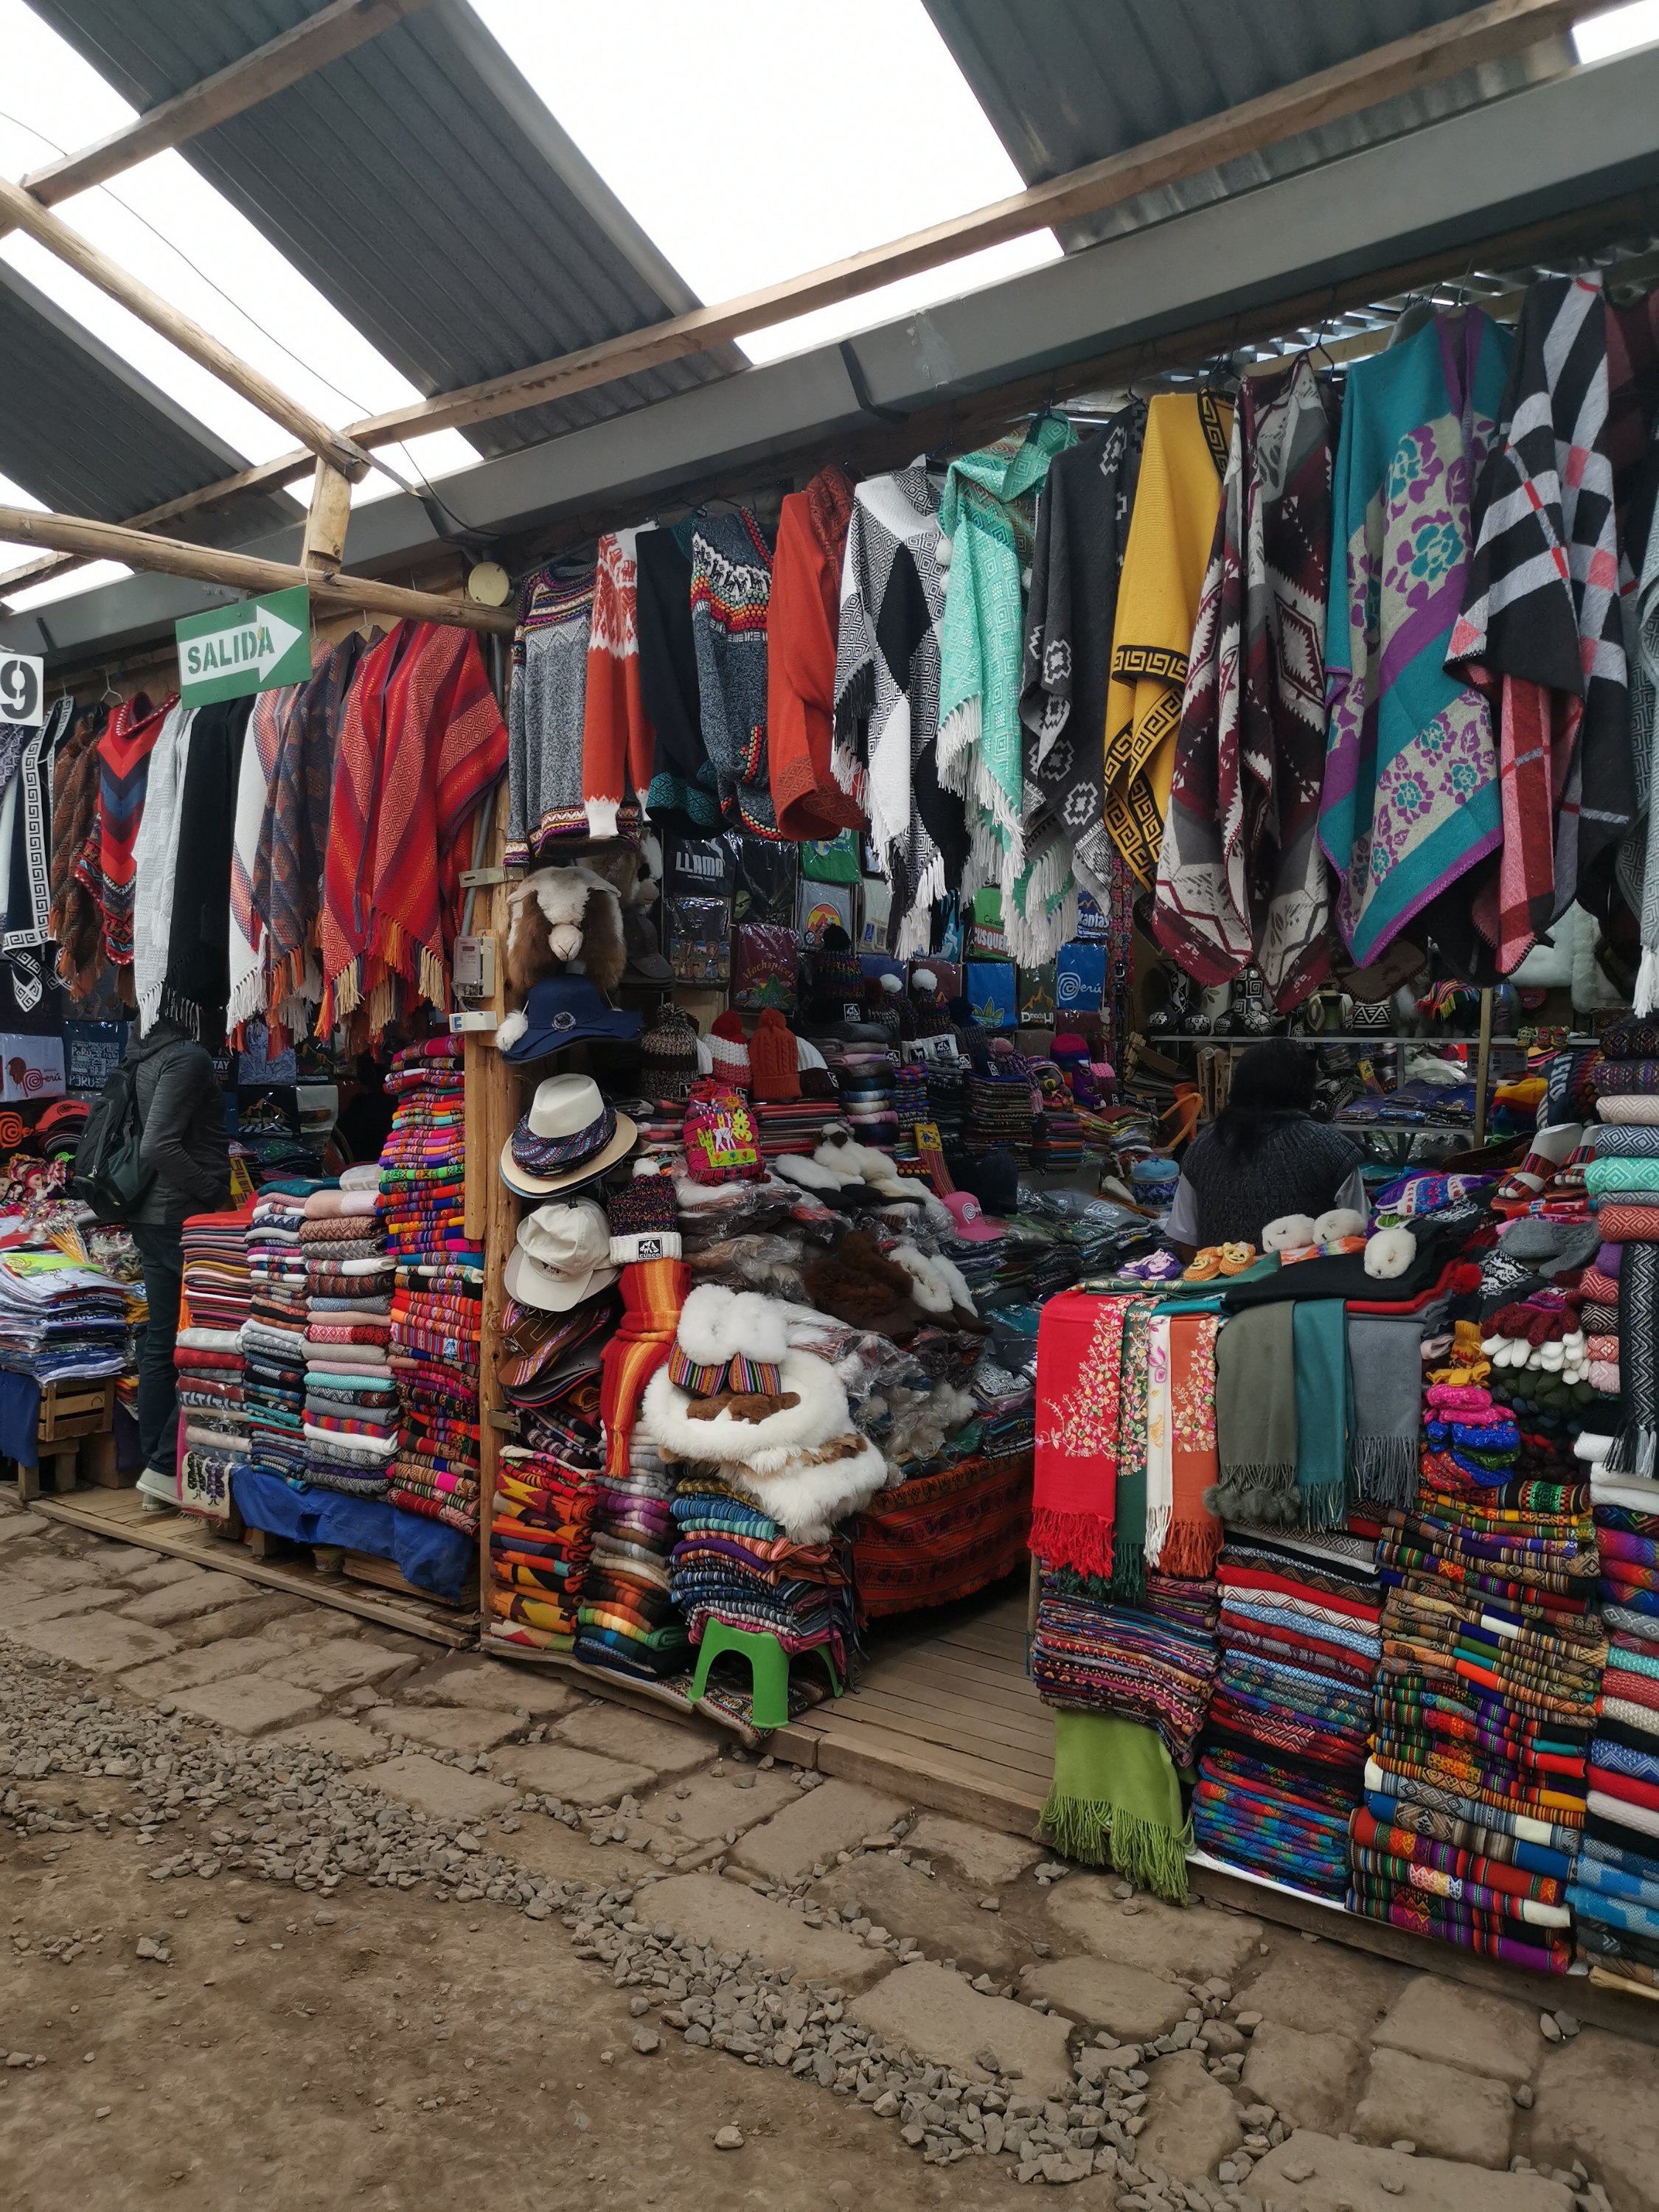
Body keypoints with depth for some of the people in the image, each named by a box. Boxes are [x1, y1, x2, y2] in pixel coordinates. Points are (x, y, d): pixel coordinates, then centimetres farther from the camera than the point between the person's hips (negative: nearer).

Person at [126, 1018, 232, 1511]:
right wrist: (214, 1192, -15)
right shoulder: (188, 1056, -16)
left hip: (150, 1219, 9)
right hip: (185, 1217, -9)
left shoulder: (144, 1056, 12)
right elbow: (158, 1146, -24)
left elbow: (147, 1139, 15)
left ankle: (155, 1465, 17)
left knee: (160, 1343, 11)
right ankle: (167, 1467, -2)